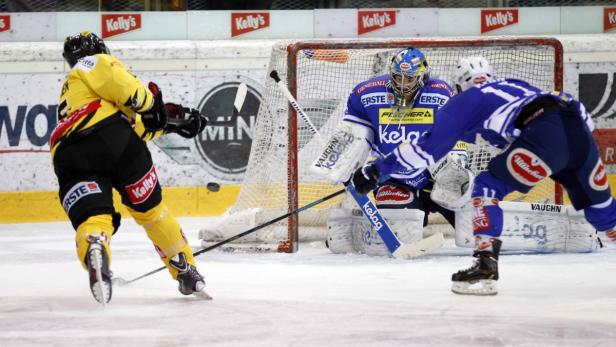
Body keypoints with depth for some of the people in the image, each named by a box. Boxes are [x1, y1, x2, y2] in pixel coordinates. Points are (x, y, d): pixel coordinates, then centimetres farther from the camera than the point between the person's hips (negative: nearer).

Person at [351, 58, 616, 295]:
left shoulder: (464, 101, 17)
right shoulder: (512, 85, 35)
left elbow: (428, 148, 15)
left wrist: (377, 170, 20)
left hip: (546, 135, -7)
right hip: (579, 129, 7)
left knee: (488, 186, 5)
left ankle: (486, 266, -8)